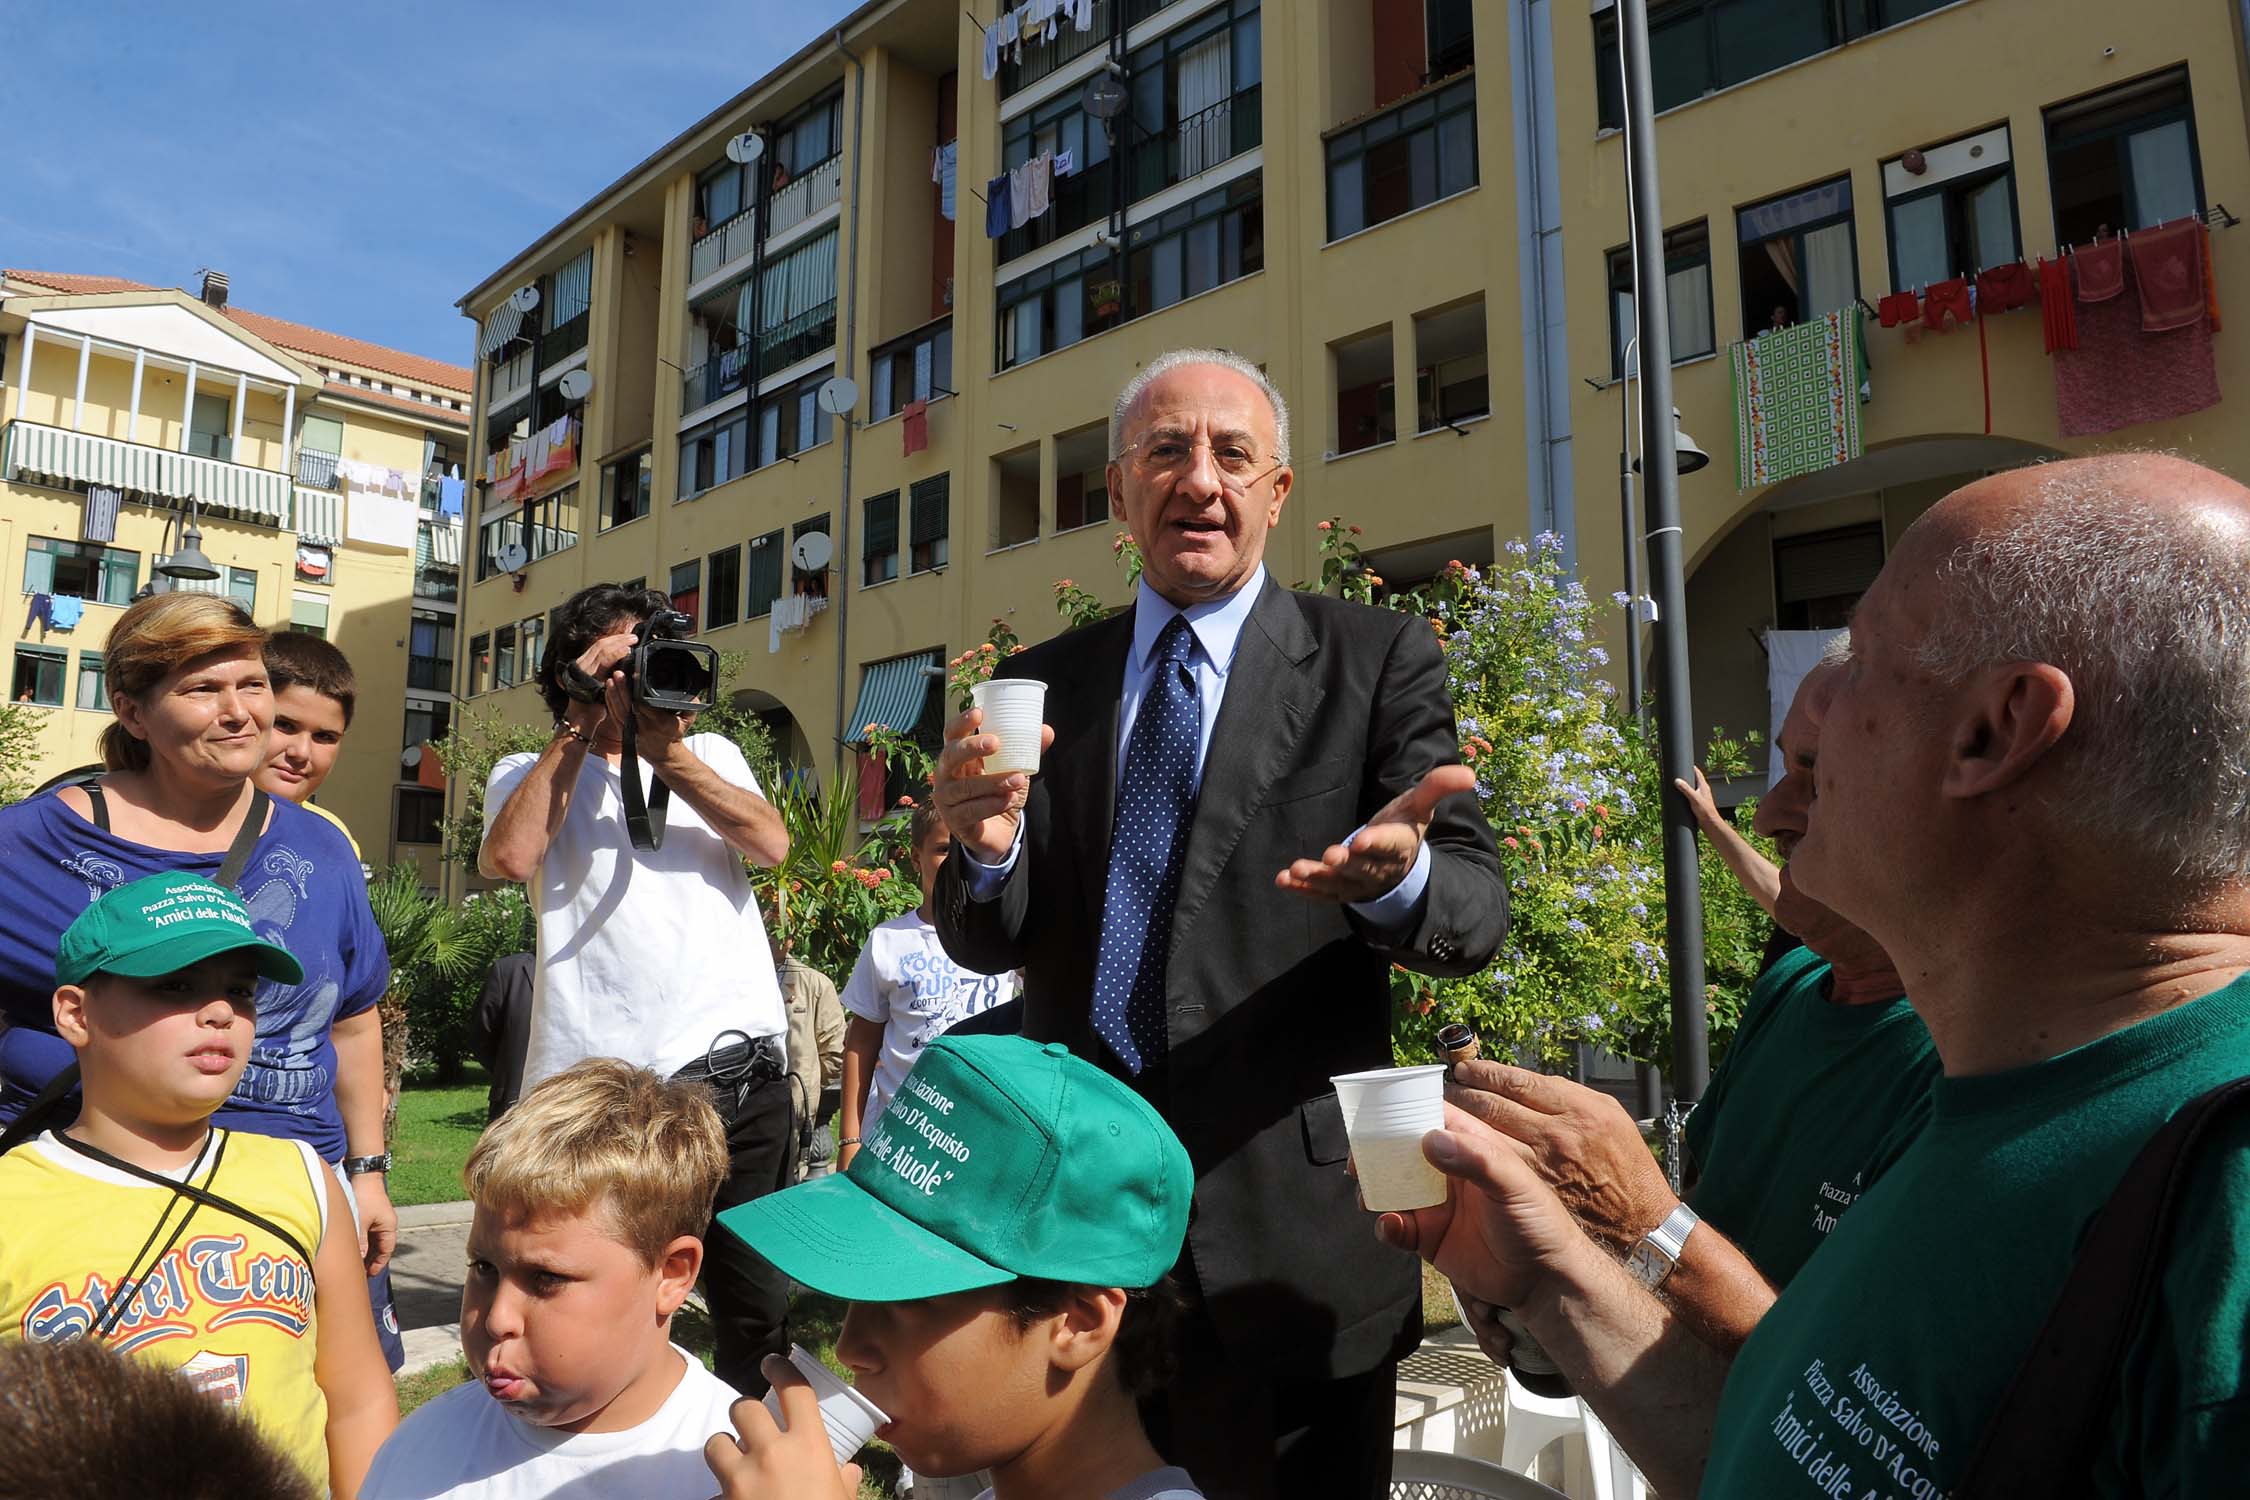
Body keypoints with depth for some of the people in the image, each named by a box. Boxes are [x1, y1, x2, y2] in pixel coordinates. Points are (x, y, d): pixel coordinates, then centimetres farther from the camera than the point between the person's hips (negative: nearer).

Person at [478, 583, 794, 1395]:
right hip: (597, 1077, -2)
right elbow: (509, 858, -9)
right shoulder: (532, 771, 14)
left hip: (736, 1064, 2)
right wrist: (579, 730, -2)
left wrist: (667, 752, -4)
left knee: (759, 1310, 9)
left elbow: (772, 843, 1)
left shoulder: (711, 754, 20)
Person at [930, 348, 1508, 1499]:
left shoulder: (1379, 660, -3)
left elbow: (1477, 909, -8)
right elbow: (985, 945, 4)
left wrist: (1396, 877, -32)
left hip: (1293, 1230, -2)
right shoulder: (1042, 686, 5)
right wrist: (987, 845, -18)